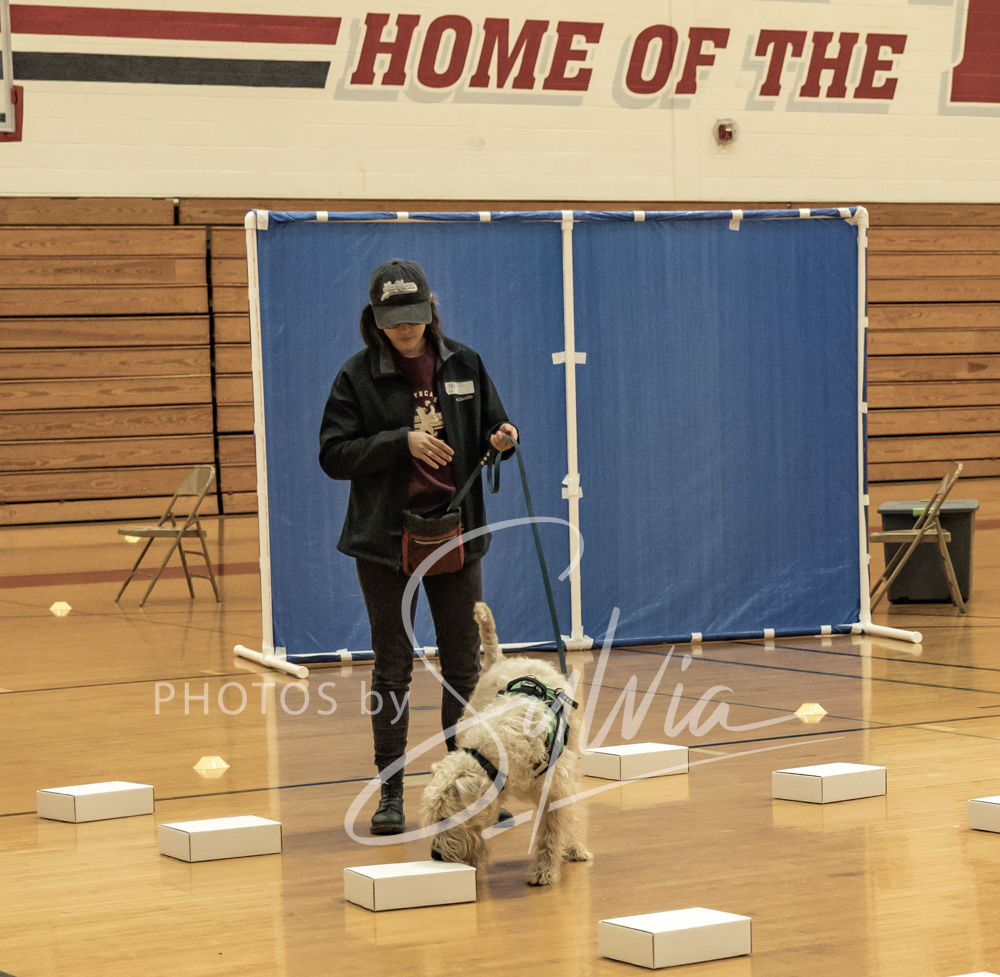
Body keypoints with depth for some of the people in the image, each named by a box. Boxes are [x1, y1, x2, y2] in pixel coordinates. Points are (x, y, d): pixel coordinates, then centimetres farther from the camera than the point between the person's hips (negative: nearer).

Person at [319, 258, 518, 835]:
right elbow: (334, 454, -7)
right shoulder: (358, 376, -4)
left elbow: (491, 432, 13)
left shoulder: (464, 365, 4)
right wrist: (401, 442, -18)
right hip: (386, 539, -2)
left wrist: (502, 441, -10)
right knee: (393, 668, 2)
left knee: (465, 666, 5)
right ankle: (391, 793, 9)